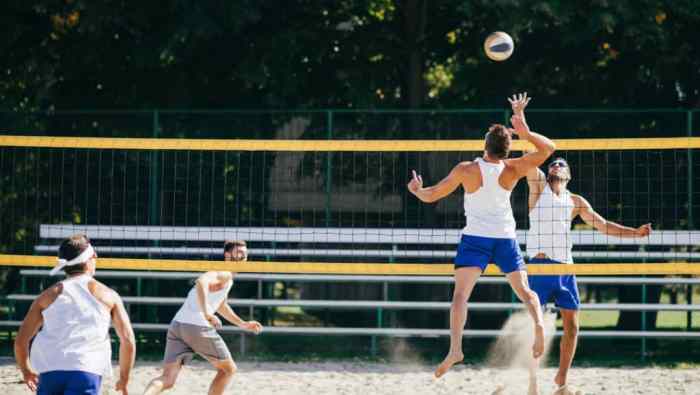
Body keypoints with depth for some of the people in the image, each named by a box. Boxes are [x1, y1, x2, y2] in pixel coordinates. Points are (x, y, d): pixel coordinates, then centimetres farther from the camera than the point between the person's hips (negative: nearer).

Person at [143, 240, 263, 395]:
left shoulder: (227, 277, 28)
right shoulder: (225, 274, -3)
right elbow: (201, 282, -24)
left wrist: (243, 324, 50)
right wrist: (206, 313, -31)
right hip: (198, 327, -8)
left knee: (167, 380, -3)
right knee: (228, 369, 13)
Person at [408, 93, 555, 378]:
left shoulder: (466, 170, -10)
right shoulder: (512, 170, -6)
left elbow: (431, 196, 0)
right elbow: (547, 148, 3)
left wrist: (417, 190, 21)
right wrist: (525, 132, -9)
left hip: (475, 237, -2)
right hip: (505, 237, 2)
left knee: (461, 293, -9)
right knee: (524, 290, 8)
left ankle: (455, 347, -26)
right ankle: (538, 323, -22)